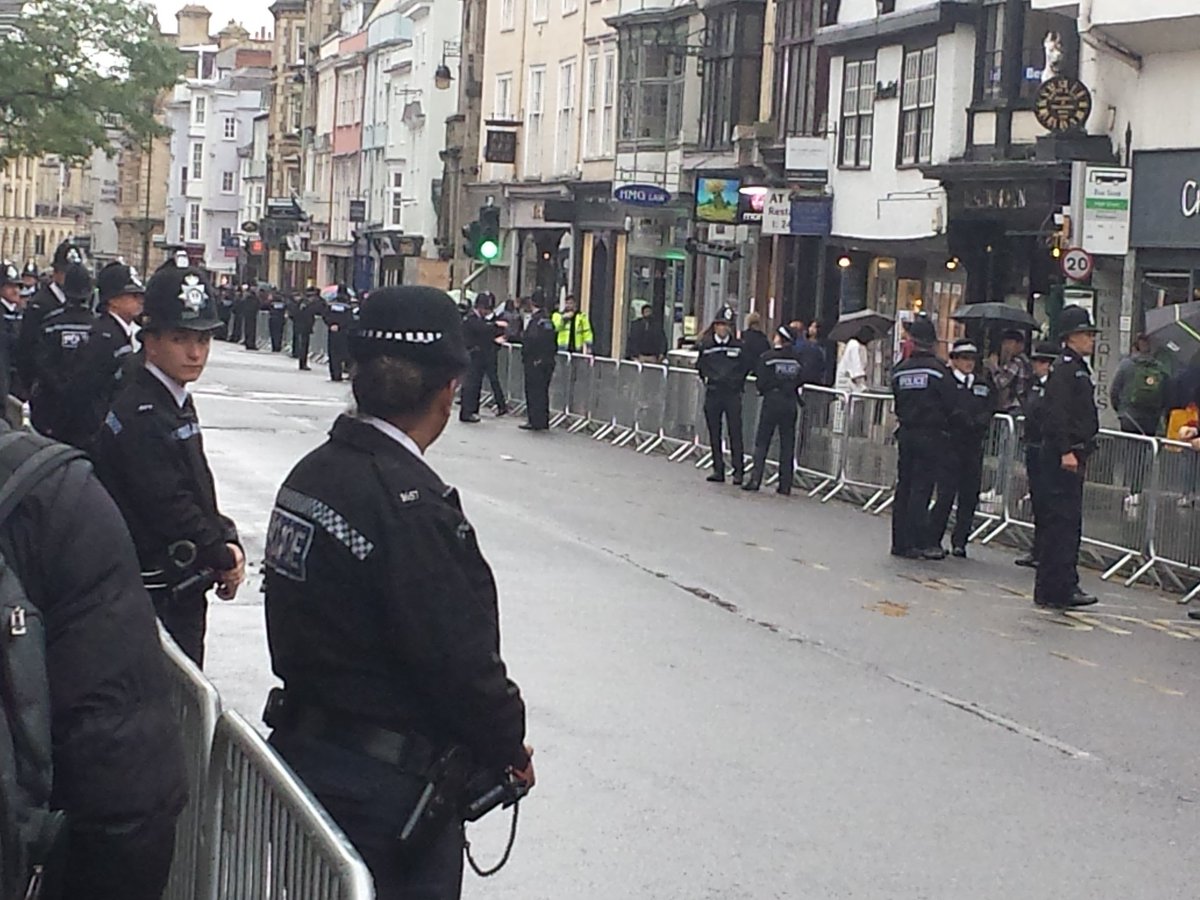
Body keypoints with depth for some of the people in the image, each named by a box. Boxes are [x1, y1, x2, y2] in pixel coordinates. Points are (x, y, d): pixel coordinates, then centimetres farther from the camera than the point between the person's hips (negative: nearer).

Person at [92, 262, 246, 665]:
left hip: (184, 586, 10)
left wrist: (227, 541, -2)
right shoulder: (141, 416, -20)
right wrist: (223, 556, -12)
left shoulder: (177, 403, 11)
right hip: (157, 596, -10)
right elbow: (167, 505, -23)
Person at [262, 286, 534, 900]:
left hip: (302, 749, 9)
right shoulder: (411, 502, -24)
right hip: (384, 786, -9)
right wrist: (510, 748, -7)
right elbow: (462, 659, -23)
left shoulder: (312, 471, 3)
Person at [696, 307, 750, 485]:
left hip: (732, 393, -2)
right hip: (712, 393, 2)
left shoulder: (739, 346, 1)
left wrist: (738, 382, 2)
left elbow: (746, 367, 10)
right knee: (714, 433, 6)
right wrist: (707, 379, 5)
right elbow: (700, 367, 15)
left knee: (735, 432, -6)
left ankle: (738, 470, -2)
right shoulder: (706, 345, 4)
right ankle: (718, 469, 13)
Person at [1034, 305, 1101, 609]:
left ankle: (1064, 587, 18)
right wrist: (1066, 452, -25)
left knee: (1068, 523, 13)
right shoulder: (1064, 369, -12)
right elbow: (1057, 413, -21)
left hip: (1073, 455, 11)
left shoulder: (1078, 368, 19)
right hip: (1064, 456, -11)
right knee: (1063, 521, -9)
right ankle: (1054, 590, -7)